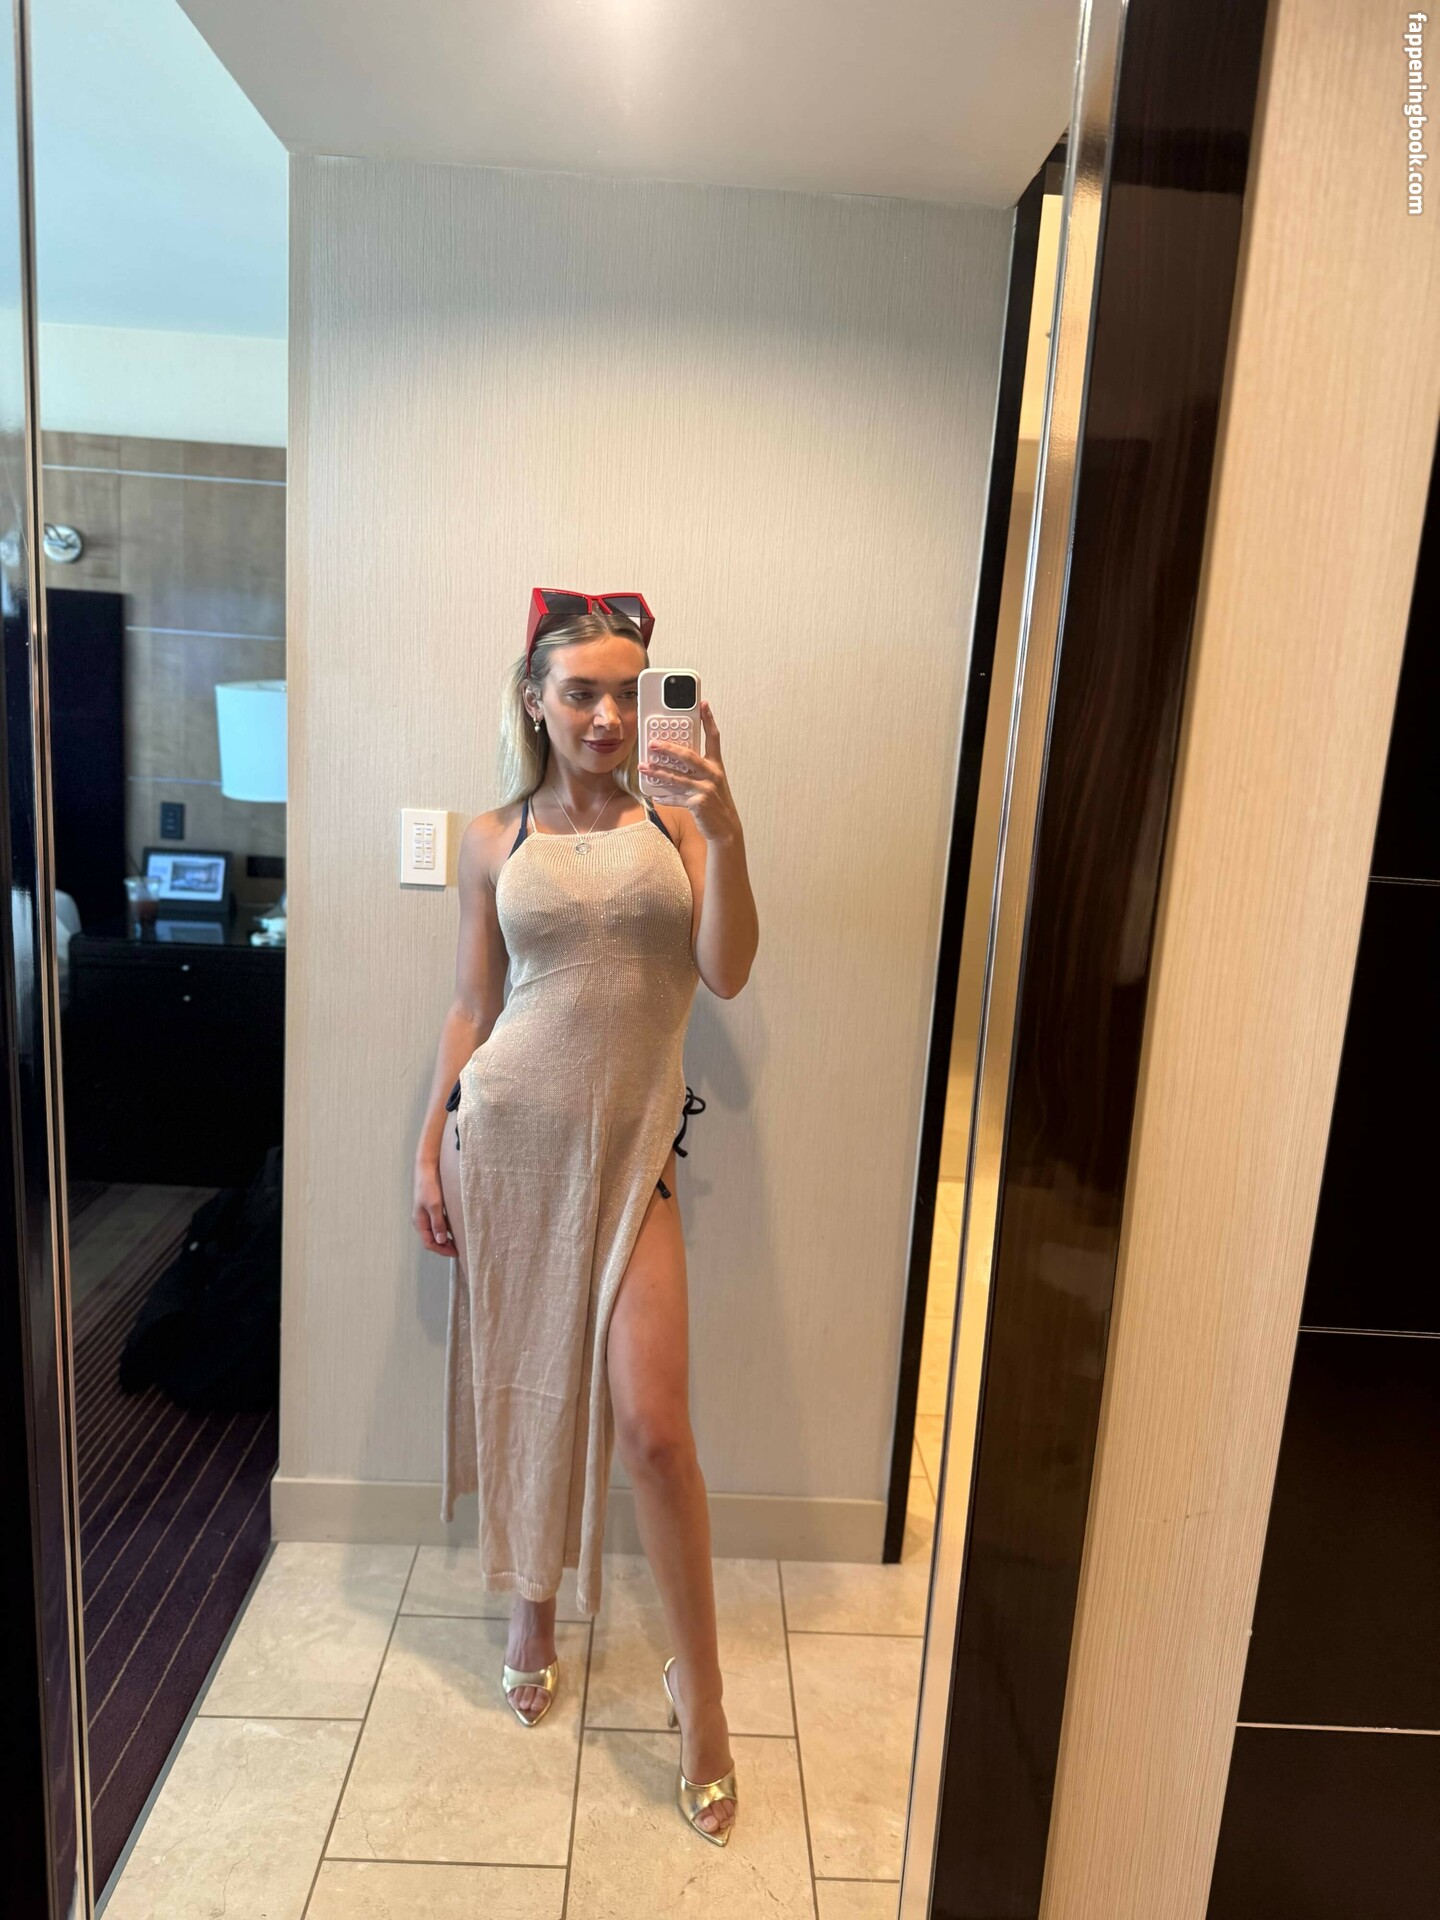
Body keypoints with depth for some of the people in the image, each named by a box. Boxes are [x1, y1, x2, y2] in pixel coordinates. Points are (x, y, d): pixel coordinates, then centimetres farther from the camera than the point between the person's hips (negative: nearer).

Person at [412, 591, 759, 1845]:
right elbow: (473, 1006, 8)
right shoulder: (495, 841, 4)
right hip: (504, 1133, 2)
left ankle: (700, 1687, 17)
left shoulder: (675, 820, 2)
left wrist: (726, 831, -22)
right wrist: (431, 1147, 6)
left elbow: (727, 972, -11)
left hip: (628, 1150, -1)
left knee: (652, 1423, -6)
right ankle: (533, 1611, 40)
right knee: (516, 1382, 14)